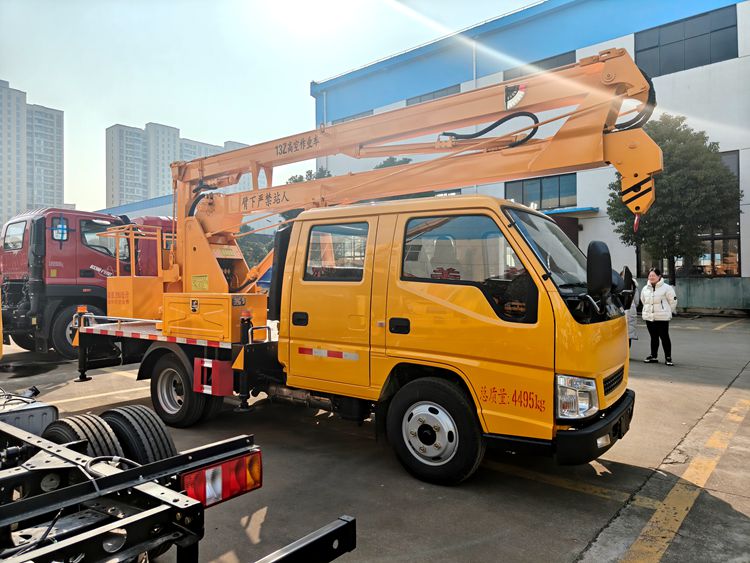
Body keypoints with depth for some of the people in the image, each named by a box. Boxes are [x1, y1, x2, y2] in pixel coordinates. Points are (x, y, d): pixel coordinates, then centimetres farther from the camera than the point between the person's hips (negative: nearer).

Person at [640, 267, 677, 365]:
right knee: (653, 337, 12)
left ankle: (668, 357, 6)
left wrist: (667, 311, 4)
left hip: (662, 318, -5)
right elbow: (643, 300, 23)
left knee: (664, 337, -2)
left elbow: (673, 301, -1)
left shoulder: (666, 288, -7)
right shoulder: (645, 289, 8)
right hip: (649, 317, 5)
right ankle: (653, 356, 20)